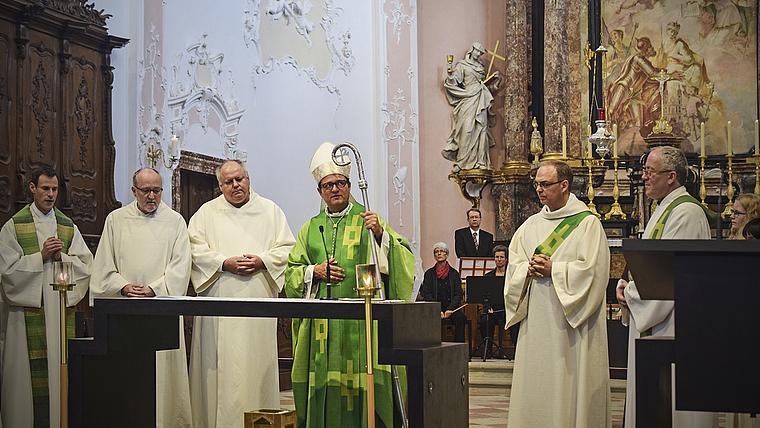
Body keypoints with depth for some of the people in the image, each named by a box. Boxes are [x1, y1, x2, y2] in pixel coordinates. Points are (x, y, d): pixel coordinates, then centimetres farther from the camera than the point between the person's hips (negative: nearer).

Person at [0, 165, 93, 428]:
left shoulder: (69, 227, 14)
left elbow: (86, 266, 8)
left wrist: (61, 257, -8)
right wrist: (41, 256, -12)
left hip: (62, 307, 3)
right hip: (28, 310, -3)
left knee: (61, 368, -1)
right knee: (30, 371, -6)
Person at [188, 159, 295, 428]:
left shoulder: (270, 211, 11)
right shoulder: (207, 213, 10)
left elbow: (288, 248, 7)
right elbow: (194, 249, 2)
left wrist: (262, 261, -10)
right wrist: (224, 263, -11)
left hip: (258, 301, 0)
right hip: (219, 302, 0)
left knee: (257, 363, -2)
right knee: (219, 364, -3)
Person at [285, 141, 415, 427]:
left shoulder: (367, 221, 8)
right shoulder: (311, 229, 17)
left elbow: (402, 258, -3)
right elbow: (291, 272, 16)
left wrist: (381, 234, -19)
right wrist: (315, 271, -3)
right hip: (322, 323, 3)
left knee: (361, 379, -8)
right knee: (324, 384, 0)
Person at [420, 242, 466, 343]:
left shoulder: (454, 273, 12)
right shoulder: (429, 273, 10)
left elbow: (459, 294, 5)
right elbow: (426, 295, 2)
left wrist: (450, 309, -13)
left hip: (452, 308, 1)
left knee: (460, 317, -31)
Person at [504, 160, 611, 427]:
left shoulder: (587, 223, -4)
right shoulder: (531, 225, 14)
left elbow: (593, 269, -12)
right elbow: (513, 266, 12)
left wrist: (554, 269, -16)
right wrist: (529, 269, -9)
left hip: (571, 321, -5)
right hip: (536, 320, 6)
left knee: (569, 383, -3)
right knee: (535, 382, 6)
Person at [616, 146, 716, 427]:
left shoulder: (686, 212, -15)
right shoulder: (662, 211, 18)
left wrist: (631, 293, -9)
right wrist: (627, 285, 3)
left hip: (674, 326, -10)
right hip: (652, 324, 10)